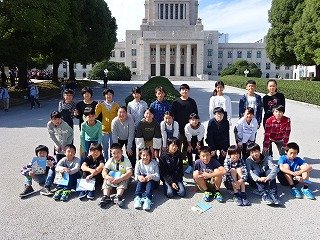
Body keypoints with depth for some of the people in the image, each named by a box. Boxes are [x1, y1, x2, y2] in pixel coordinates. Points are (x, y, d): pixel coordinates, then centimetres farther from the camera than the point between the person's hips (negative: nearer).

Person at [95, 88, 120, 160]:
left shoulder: (116, 105, 4)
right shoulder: (101, 105, 3)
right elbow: (95, 115, -5)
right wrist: (97, 107, -20)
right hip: (104, 130, 0)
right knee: (105, 148, 7)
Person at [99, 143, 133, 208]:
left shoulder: (126, 160, -10)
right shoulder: (110, 160, -1)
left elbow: (129, 172, -22)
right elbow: (104, 171, -10)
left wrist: (119, 179, -35)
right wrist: (108, 177, -33)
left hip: (122, 179, -3)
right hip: (112, 179, 3)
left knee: (124, 181, -32)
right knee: (106, 180, -23)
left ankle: (118, 197, -47)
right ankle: (106, 196, -38)